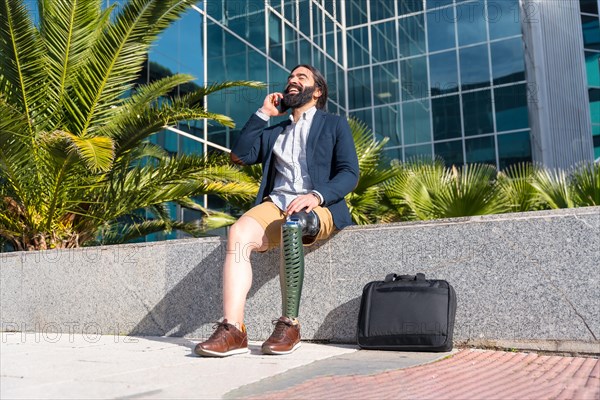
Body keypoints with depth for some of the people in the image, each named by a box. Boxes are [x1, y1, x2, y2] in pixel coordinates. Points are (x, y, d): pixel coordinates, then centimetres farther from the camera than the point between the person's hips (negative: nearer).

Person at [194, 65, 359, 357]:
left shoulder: (335, 125, 17)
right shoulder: (274, 133, 30)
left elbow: (349, 173, 3)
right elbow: (239, 155, 16)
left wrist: (316, 196, -15)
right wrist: (263, 113, 17)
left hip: (320, 208, -3)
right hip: (276, 204, 4)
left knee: (291, 227, -38)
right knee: (239, 232, -29)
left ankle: (289, 325, -30)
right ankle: (232, 330, -35)